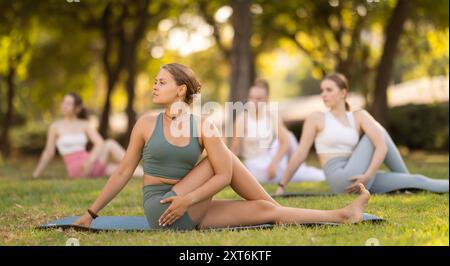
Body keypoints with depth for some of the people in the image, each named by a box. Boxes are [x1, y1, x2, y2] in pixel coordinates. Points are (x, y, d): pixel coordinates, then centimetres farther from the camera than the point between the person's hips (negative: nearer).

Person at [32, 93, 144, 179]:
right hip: (76, 169, -4)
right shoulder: (55, 126, 3)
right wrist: (36, 175, 10)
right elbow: (49, 152, 8)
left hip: (90, 164, 4)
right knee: (110, 145, -22)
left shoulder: (85, 125, 10)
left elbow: (100, 143, -3)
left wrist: (90, 160, -22)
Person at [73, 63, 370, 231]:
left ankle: (341, 215, -2)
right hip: (162, 211, -3)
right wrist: (92, 213, 4)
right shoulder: (146, 124, -2)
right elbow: (123, 172, 4)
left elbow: (224, 175, -8)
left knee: (264, 209, -9)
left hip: (190, 211, 3)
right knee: (223, 156, -16)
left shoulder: (204, 125, -1)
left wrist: (188, 199, -20)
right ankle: (277, 206, -6)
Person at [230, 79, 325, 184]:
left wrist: (273, 164, -23)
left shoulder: (273, 117, -5)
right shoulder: (242, 119, -13)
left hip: (275, 165, 4)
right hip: (256, 168, -4)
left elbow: (285, 142, -13)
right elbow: (234, 149, -12)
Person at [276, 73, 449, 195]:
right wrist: (282, 186, 1)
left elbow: (382, 146, -4)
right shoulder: (316, 119, 3)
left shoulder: (359, 116, 9)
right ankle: (405, 178, 7)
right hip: (343, 182, -4)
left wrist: (368, 176, -16)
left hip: (361, 180, 4)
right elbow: (300, 154, 3)